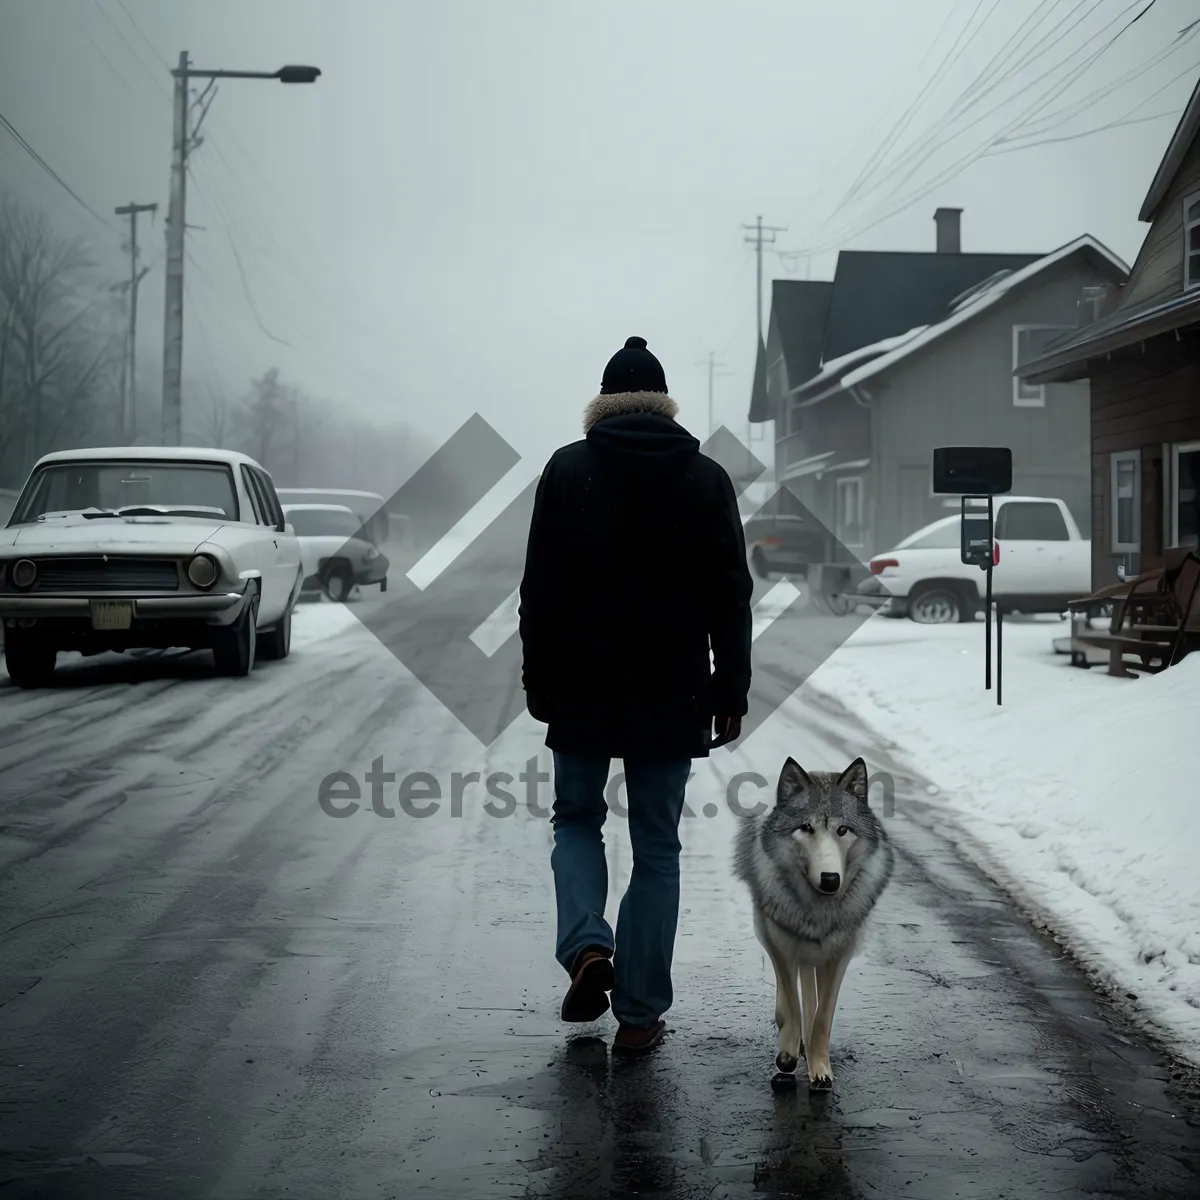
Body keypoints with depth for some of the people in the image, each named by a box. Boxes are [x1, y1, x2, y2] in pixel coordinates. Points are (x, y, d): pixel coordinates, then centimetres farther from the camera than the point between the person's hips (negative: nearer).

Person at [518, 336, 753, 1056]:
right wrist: (732, 693, 6)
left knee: (577, 818, 18)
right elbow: (731, 597, 1)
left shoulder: (568, 470, -1)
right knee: (657, 846, 7)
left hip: (582, 688, -1)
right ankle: (640, 1013, 8)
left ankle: (587, 946, -6)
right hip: (673, 694, 1)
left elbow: (540, 588, -2)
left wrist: (538, 682, 5)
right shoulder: (707, 478, 2)